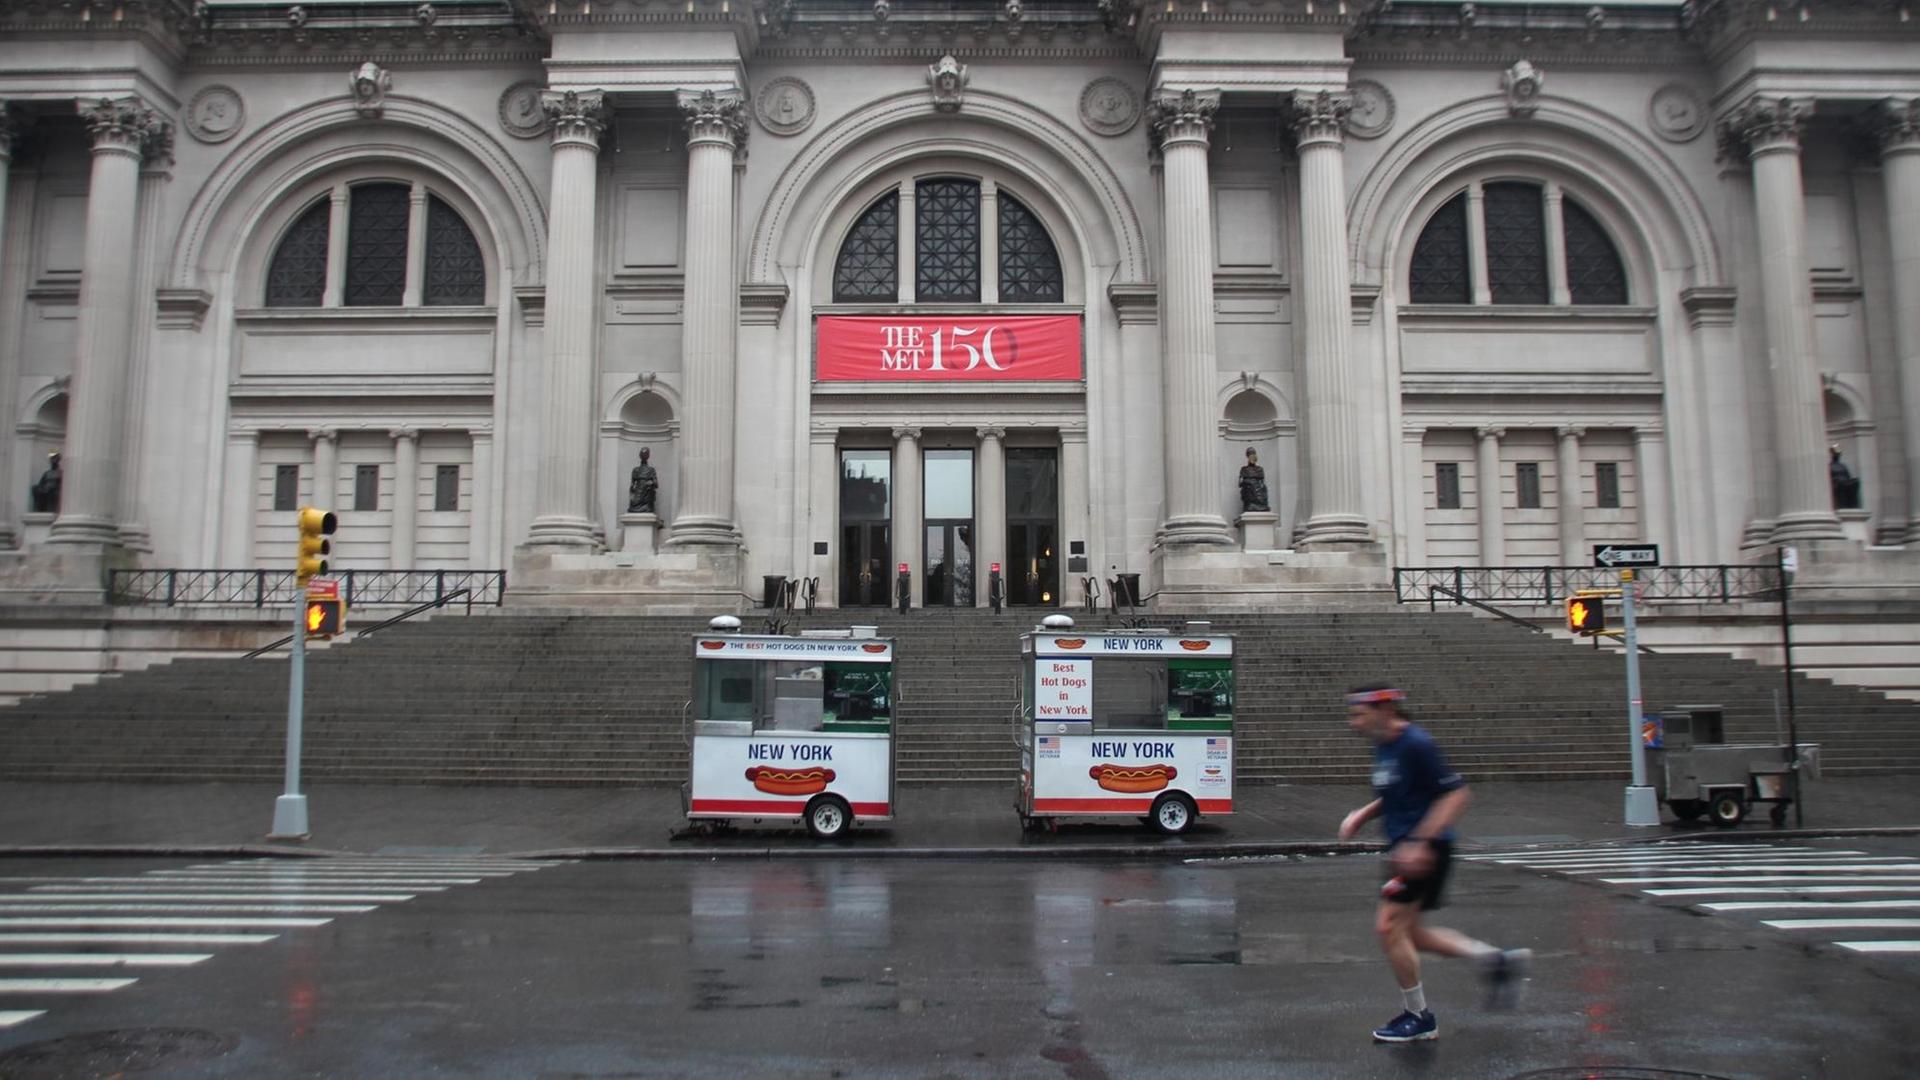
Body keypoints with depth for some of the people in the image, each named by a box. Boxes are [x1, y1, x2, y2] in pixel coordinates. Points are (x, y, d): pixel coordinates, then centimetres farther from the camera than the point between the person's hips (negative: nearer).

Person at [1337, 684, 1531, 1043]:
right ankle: (1495, 959, 19)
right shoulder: (1384, 746, 10)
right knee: (1407, 932, 13)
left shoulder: (1416, 744, -18)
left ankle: (1418, 1018, 8)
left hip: (1423, 849, -10)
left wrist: (1419, 843, -25)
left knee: (1389, 926, -7)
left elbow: (1455, 795, -20)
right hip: (1404, 847, 10)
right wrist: (1362, 814, 9)